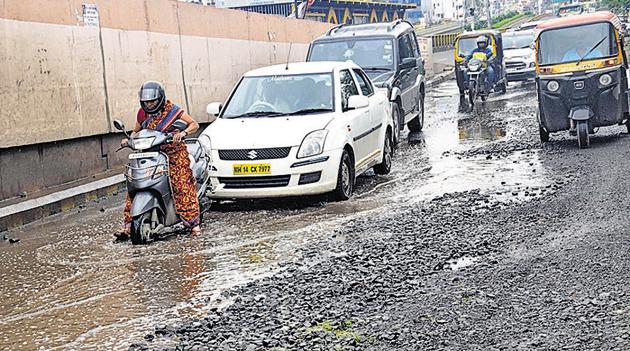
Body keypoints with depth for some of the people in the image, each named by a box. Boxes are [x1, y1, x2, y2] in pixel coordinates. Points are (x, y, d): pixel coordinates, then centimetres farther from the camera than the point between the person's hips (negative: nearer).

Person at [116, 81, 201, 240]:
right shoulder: (142, 113, 8)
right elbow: (136, 131, 25)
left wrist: (183, 133, -23)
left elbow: (194, 124, -4)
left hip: (174, 153, -4)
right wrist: (129, 139, 4)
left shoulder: (172, 109, -4)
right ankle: (128, 226, -5)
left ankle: (193, 223, -14)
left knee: (182, 185, -19)